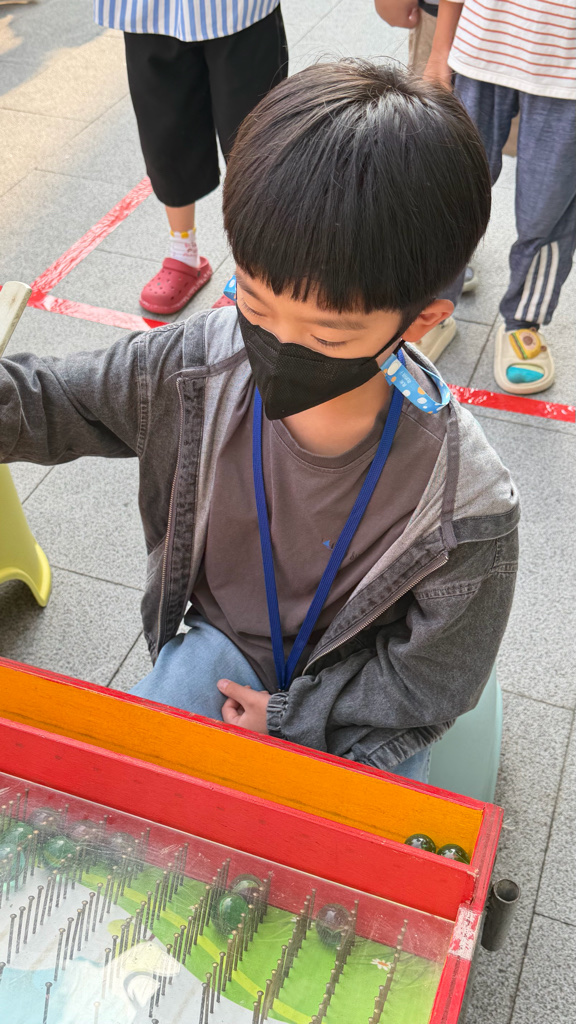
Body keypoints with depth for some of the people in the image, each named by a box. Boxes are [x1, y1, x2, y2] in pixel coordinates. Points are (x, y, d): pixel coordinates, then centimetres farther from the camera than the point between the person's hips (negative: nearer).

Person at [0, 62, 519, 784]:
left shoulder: (465, 505, -30)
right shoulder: (195, 369, -22)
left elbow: (430, 682, -14)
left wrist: (289, 717, -12)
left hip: (356, 700, -2)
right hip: (224, 640, 3)